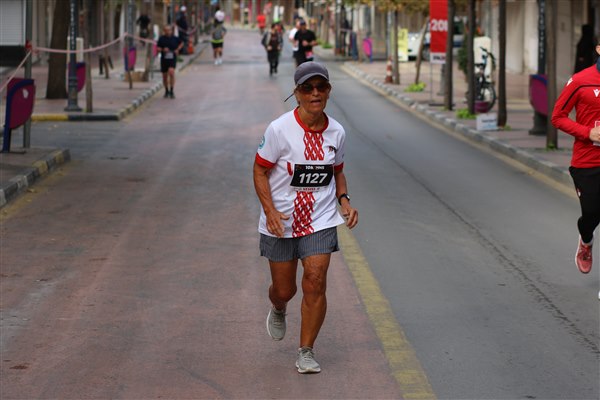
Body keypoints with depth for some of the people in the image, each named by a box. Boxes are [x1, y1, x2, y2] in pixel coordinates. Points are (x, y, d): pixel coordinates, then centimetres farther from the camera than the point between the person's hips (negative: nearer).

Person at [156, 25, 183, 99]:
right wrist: (163, 50, -17)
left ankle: (171, 91, -18)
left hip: (172, 59, -2)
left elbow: (181, 43, 20)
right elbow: (157, 48, 1)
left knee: (171, 72, -23)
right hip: (164, 59, 2)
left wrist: (177, 49, 5)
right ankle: (166, 91, 30)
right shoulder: (161, 39, 0)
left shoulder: (175, 38, 2)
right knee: (165, 75, 9)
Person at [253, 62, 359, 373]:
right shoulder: (279, 129, -14)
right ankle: (278, 310, 48)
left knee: (315, 281, -11)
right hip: (280, 221, -2)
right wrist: (270, 211, -19)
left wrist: (344, 201, -2)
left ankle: (306, 352, 3)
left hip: (320, 220, 2)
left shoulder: (336, 132, 0)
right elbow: (260, 171, -8)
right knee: (284, 289, 8)